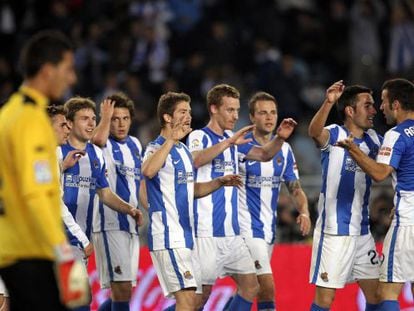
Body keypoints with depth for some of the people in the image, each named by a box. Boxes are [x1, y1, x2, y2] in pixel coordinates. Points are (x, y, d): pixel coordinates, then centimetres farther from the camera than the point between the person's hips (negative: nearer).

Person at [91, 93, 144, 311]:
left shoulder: (135, 145, 16)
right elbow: (98, 140, -31)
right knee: (122, 290, -14)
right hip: (110, 225, -8)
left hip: (132, 225, 8)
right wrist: (106, 117, -15)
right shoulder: (105, 145, -6)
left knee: (122, 292, 11)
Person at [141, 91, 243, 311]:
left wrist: (219, 182, 12)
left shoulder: (183, 150, 17)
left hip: (186, 236, 9)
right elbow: (148, 171, -35)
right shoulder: (157, 148, -12)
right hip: (168, 237, -9)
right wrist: (172, 139, -36)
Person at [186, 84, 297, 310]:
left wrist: (279, 138, -9)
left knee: (250, 287, 5)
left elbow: (264, 154, 11)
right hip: (207, 233, -8)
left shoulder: (232, 139, 14)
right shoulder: (199, 136, -8)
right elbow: (196, 159, -29)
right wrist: (229, 142, -40)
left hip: (232, 232, 8)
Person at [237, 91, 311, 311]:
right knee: (267, 287, -17)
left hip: (269, 228, 6)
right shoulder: (239, 146, -10)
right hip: (247, 227, -6)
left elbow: (295, 188, 8)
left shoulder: (284, 149, 6)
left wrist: (304, 211, -10)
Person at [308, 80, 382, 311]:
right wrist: (328, 102, -51)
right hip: (334, 231, -7)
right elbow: (314, 132, -34)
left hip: (362, 230, 7)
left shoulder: (373, 139, 9)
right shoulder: (335, 134, -11)